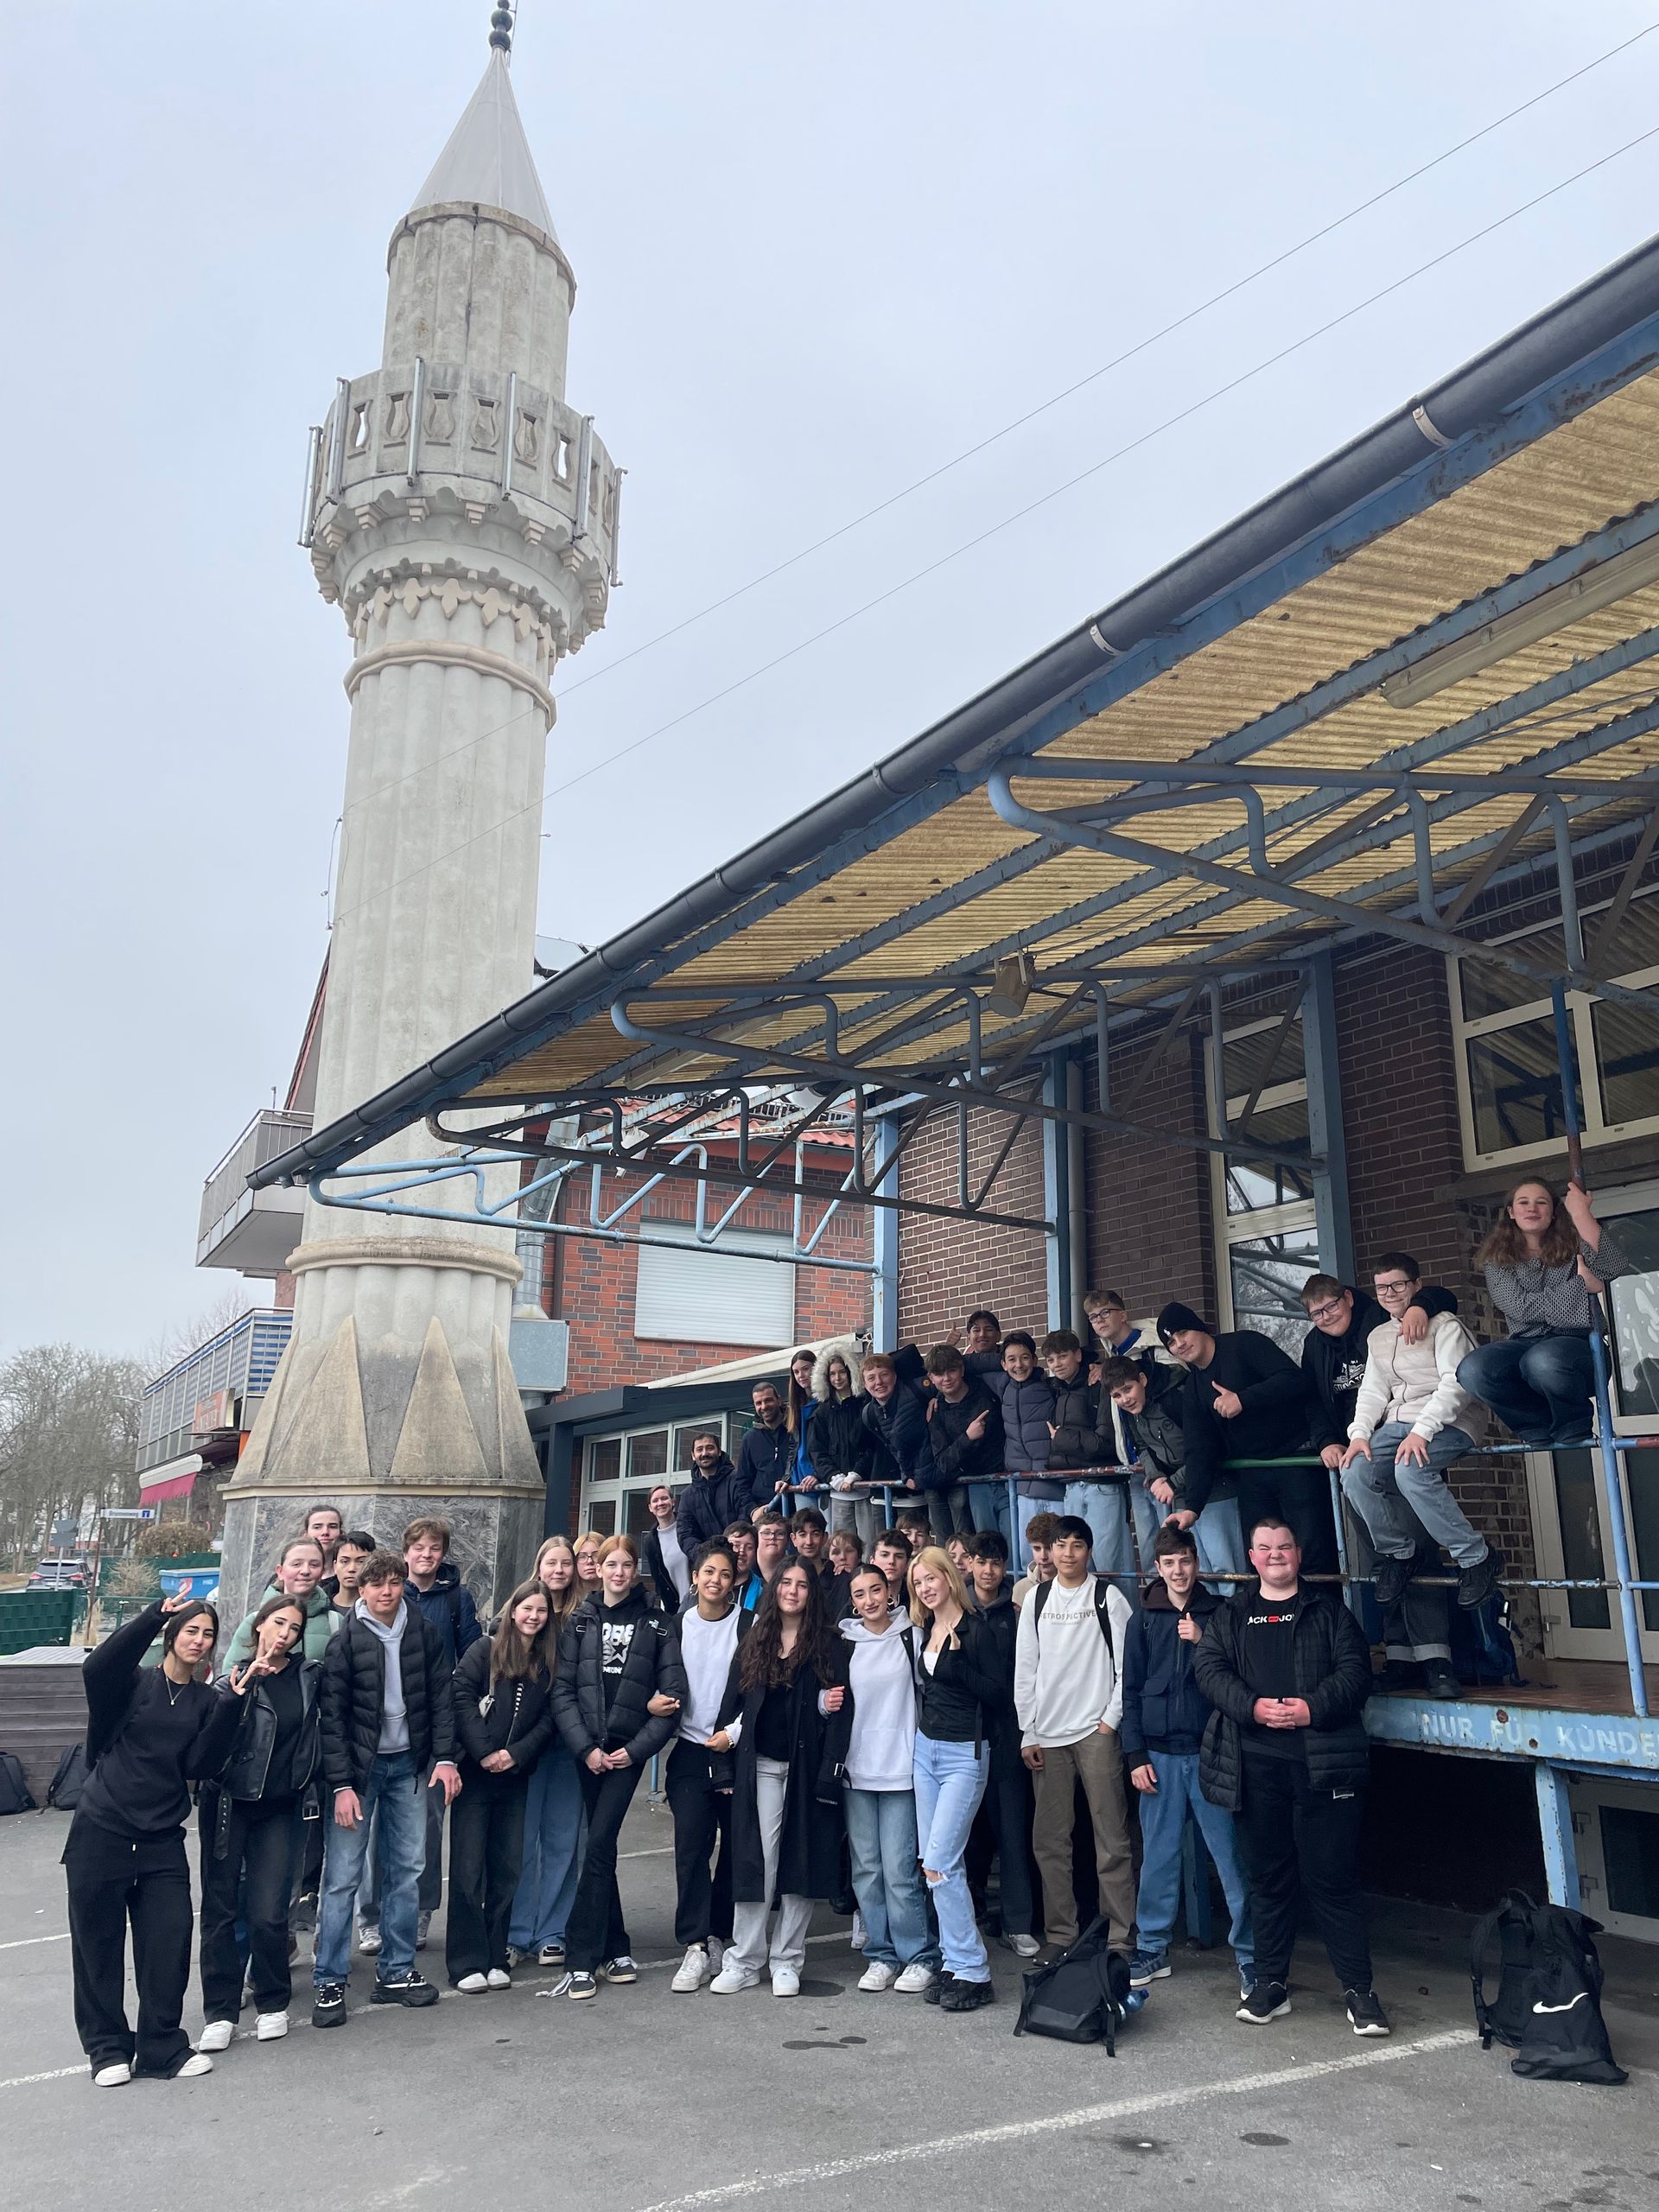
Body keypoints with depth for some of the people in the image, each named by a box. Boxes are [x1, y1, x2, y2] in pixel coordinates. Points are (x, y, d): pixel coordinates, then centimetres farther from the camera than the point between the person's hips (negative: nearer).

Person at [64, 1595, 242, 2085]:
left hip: (162, 1838, 3)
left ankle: (163, 2046, 15)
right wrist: (154, 1616, -30)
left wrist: (231, 1706, -14)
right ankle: (108, 2047, 22)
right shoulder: (134, 1682, -1)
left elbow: (200, 1765, -5)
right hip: (101, 1830, -3)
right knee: (98, 1943, 5)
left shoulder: (206, 1702, 8)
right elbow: (96, 1668, -24)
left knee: (170, 1939, -1)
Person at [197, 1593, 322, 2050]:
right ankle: (220, 2012, 17)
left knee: (268, 1913, -2)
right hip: (229, 1803, -1)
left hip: (282, 1808, 1)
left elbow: (322, 1730, 15)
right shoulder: (234, 1680, -5)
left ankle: (272, 2003, 18)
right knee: (220, 1909, 4)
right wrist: (240, 1691, -33)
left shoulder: (309, 1675, 2)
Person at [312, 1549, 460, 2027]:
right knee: (343, 1876, -3)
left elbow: (442, 1697, 4)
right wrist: (342, 1784, -14)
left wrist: (445, 1758, -4)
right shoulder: (345, 1640, -10)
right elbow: (332, 1716, -10)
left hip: (408, 1764, 4)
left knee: (407, 1870, 8)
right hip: (358, 1766, -3)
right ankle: (329, 1982, 10)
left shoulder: (423, 1632, 0)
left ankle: (396, 1972, 21)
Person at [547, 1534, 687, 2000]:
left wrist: (637, 1749, -8)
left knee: (598, 1845, -9)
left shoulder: (657, 1625, 1)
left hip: (629, 1749, -2)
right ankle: (616, 1949, 22)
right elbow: (562, 1690, 1)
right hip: (587, 1749, 2)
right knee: (601, 1846, 9)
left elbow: (673, 1694, -2)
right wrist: (585, 1747, -8)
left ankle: (581, 1960, -3)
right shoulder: (580, 1621, 5)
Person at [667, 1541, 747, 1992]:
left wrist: (734, 1732, -10)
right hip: (691, 1750, 1)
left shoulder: (750, 1625, 0)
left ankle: (718, 1938, 17)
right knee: (691, 1844, -8)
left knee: (736, 1846, 3)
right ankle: (696, 1949, -7)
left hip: (736, 1749, -1)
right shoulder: (678, 1625, 8)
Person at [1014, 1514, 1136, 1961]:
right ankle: (1060, 1933, 17)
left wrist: (1112, 1720, -7)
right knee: (1049, 1840, 6)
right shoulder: (1037, 1599, 9)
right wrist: (1027, 1733, 5)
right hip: (1047, 1735, 4)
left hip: (1096, 1731, -3)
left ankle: (1122, 1937, 5)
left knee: (1111, 1838, -3)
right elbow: (1025, 1669, 9)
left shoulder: (1108, 1596, 0)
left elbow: (1127, 1663, -2)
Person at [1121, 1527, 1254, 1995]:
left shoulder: (1219, 1613, 2)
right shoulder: (1144, 1618, 6)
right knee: (1158, 1857, 9)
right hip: (1159, 1754, 2)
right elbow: (1131, 1690, 7)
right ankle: (1151, 1949, 22)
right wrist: (1135, 1755, 2)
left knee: (1231, 1856, 0)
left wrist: (1203, 1641, -16)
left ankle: (1248, 1954, 11)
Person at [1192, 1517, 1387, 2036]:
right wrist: (1253, 1707, -14)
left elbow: (1355, 1671, 1)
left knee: (1332, 1877, -1)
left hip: (1322, 1761, -2)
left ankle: (1358, 1989, 10)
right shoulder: (1229, 1616, 14)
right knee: (1267, 1876, 10)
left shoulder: (1328, 1610, 10)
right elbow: (1209, 1667, 3)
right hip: (1255, 1764, 2)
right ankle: (1271, 1983, 21)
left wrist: (1312, 1708, -14)